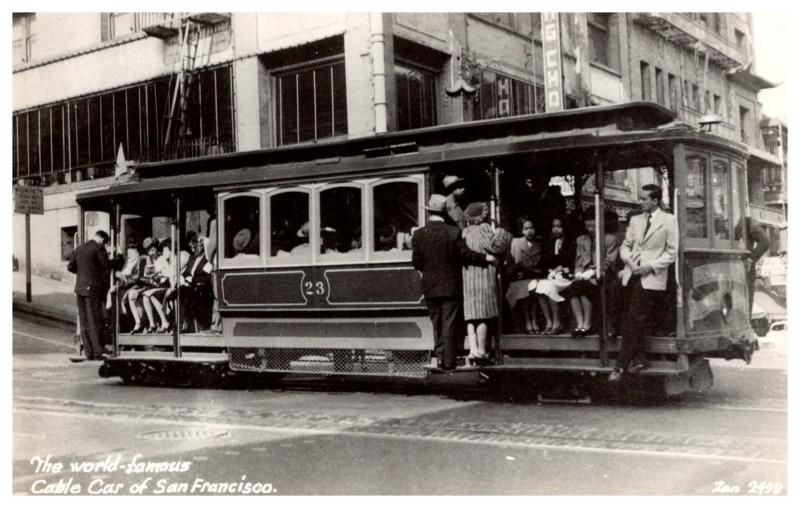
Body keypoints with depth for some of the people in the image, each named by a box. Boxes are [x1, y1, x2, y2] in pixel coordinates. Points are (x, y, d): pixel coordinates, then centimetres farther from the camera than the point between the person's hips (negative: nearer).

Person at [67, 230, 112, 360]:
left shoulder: (79, 249, 12)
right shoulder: (98, 249, -8)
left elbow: (70, 267, 12)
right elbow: (107, 266, -10)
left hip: (80, 288, 6)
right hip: (93, 288, -6)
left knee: (84, 321, 8)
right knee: (95, 319, -2)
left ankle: (88, 352, 10)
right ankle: (98, 350, -2)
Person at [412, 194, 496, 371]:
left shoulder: (418, 234, -3)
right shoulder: (454, 232, -10)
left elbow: (416, 262, -1)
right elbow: (465, 253, -10)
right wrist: (486, 257, 3)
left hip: (430, 287, 2)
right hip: (451, 285, -2)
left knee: (437, 324, 14)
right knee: (450, 324, 3)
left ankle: (440, 358, 15)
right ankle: (449, 361, 4)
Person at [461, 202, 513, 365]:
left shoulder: (464, 232, 12)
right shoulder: (484, 228, -4)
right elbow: (493, 246, -12)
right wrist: (499, 233, 2)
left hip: (466, 276, 5)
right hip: (483, 275, -5)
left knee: (471, 316, 5)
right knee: (483, 316, -1)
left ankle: (473, 350, -5)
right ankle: (482, 351, 0)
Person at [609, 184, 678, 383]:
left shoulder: (668, 220, 1)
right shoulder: (635, 220, 17)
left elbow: (671, 252, -1)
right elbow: (625, 246, 18)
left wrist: (650, 266, -12)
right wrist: (629, 260, -3)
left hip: (651, 279, -5)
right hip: (632, 275, 5)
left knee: (632, 322, -11)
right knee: (635, 322, 3)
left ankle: (622, 365, -8)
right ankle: (639, 359, 12)